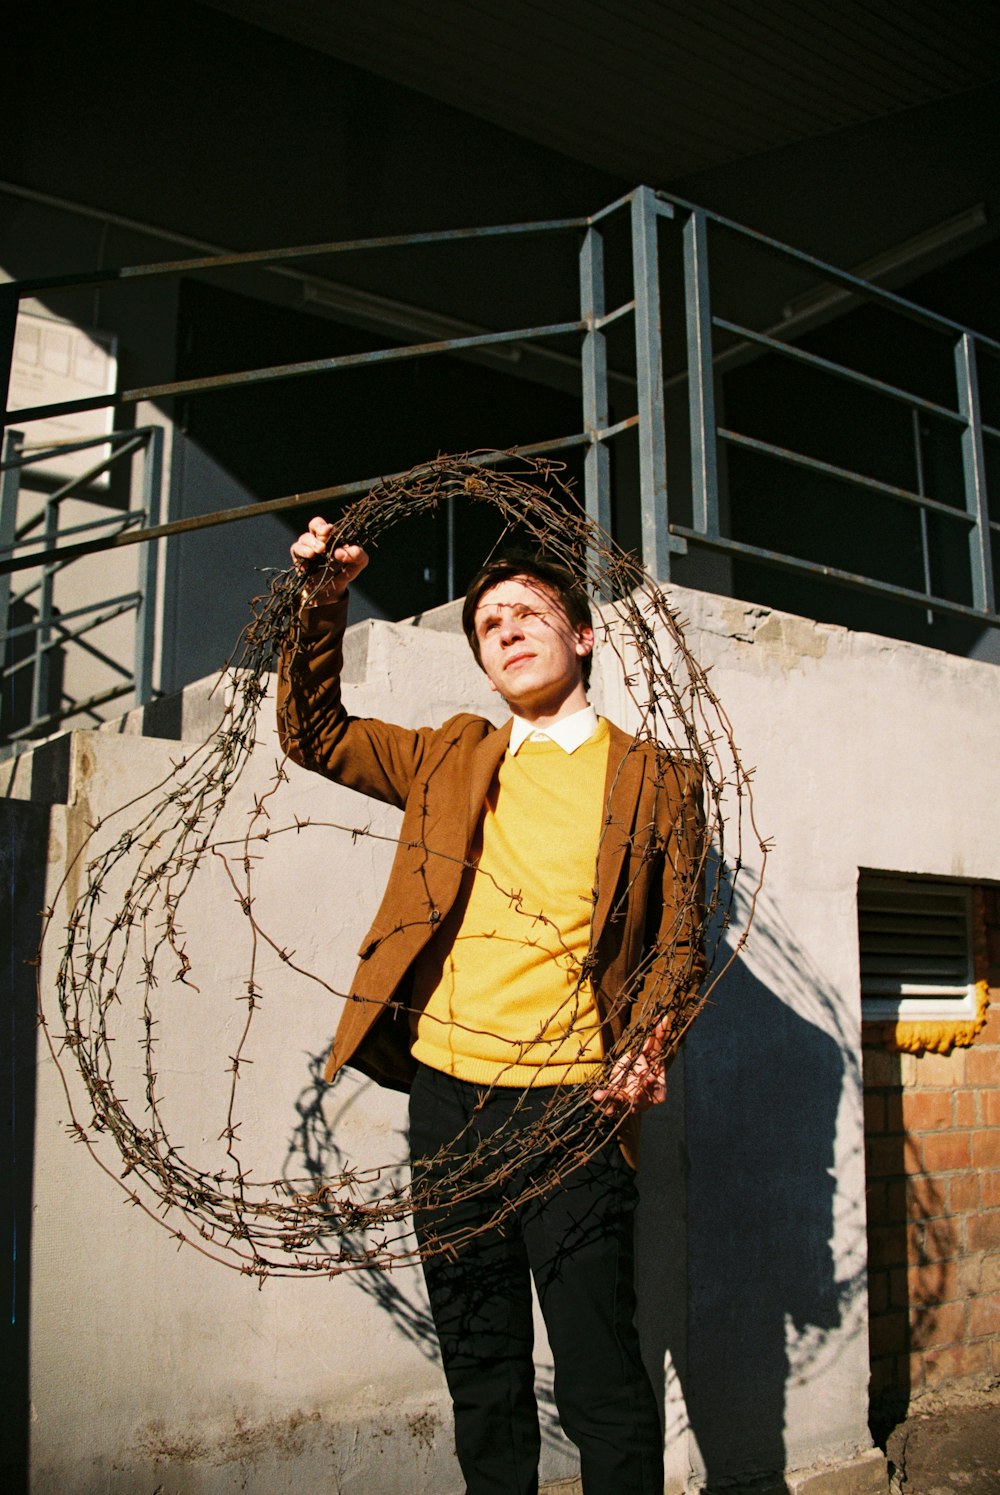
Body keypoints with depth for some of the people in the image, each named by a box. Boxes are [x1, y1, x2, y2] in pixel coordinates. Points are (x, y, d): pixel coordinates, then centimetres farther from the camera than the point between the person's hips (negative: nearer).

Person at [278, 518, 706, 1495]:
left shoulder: (658, 780, 7)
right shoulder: (450, 759, 16)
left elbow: (676, 940, 5)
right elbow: (310, 731, 20)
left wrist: (648, 1045, -13)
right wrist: (325, 600, 9)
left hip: (570, 1103, -3)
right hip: (447, 1089, 4)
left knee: (598, 1372, -2)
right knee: (479, 1369, 14)